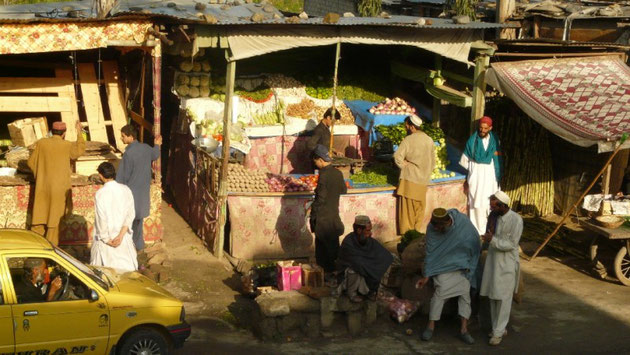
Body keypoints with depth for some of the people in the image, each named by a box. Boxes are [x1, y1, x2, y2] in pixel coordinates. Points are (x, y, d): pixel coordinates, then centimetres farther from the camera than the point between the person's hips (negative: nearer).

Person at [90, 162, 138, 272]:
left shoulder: (100, 194, -16)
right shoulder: (126, 190, -3)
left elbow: (102, 219, -16)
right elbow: (130, 214, -6)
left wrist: (106, 239, -7)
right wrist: (121, 235, -9)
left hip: (106, 238, -4)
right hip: (124, 238, 4)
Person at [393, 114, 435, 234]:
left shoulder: (408, 140, -12)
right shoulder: (429, 140, 3)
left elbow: (397, 157, -20)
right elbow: (433, 162, 9)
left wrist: (405, 166, -5)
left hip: (409, 179, -4)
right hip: (423, 180, 4)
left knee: (407, 207, 4)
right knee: (419, 207, 13)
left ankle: (406, 232, 8)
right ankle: (417, 232, 18)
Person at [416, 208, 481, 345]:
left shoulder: (463, 222, -24)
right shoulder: (432, 229, -23)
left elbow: (475, 242, -7)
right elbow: (430, 253, -14)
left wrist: (470, 265, -1)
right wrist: (426, 276, -13)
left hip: (463, 265, 1)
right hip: (444, 265, -1)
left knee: (465, 293, -2)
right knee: (439, 293, -10)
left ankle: (464, 330, 1)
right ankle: (431, 326, 2)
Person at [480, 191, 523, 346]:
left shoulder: (516, 220, -17)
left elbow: (511, 244, -17)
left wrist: (493, 240, -26)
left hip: (506, 264, -6)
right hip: (493, 261, 6)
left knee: (503, 298, -1)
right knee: (493, 296, 11)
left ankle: (498, 332, 6)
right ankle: (498, 327, 24)